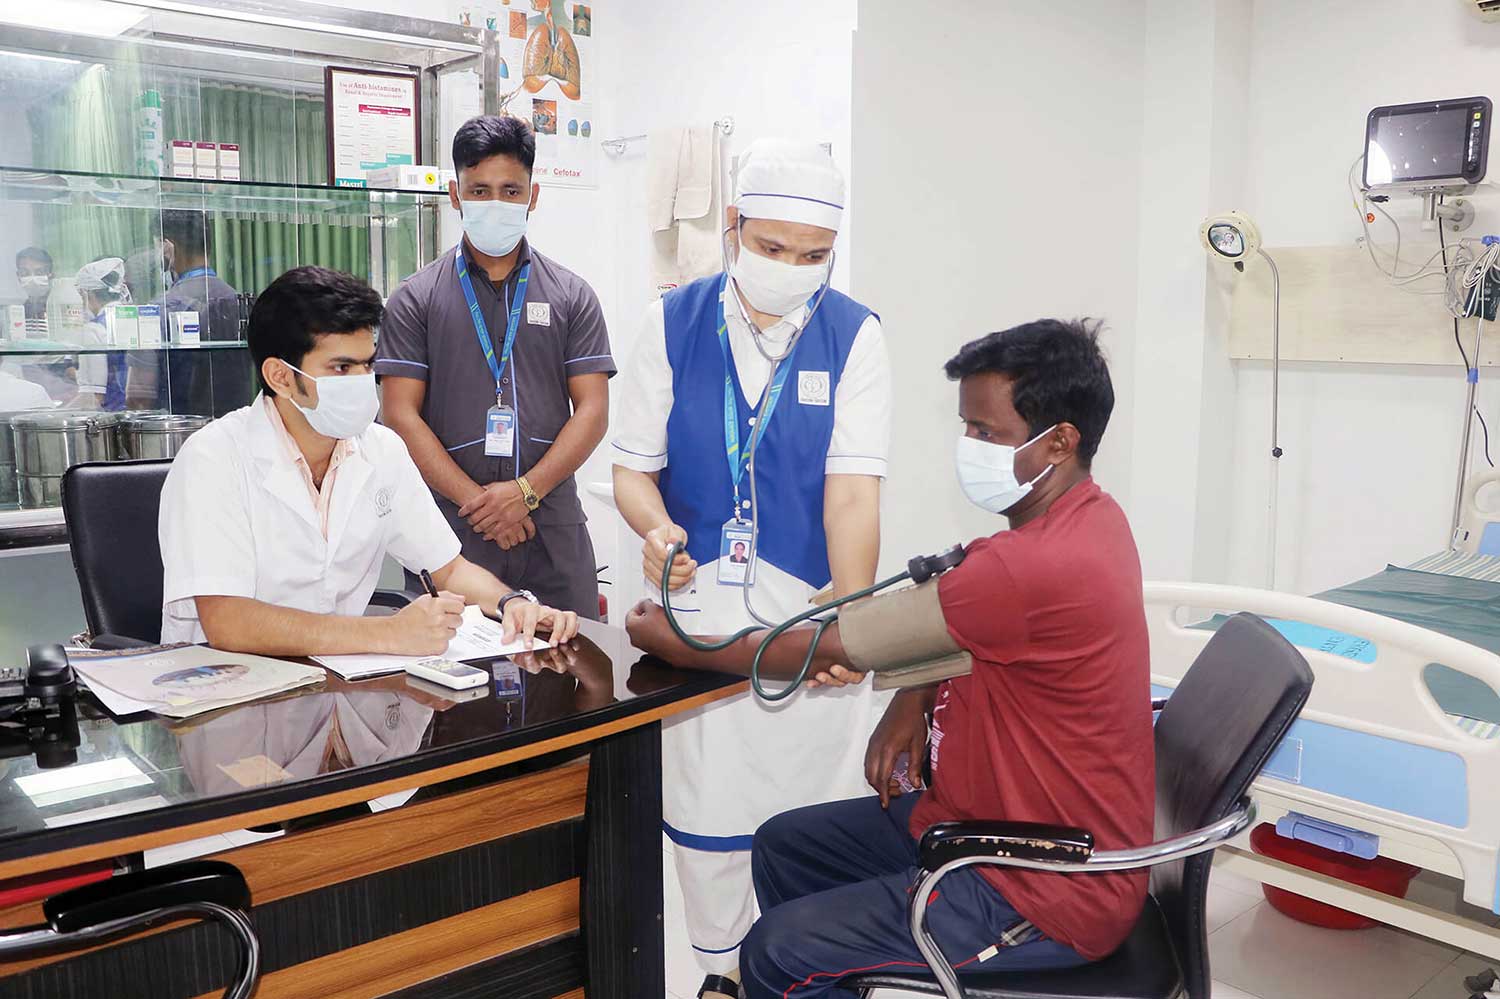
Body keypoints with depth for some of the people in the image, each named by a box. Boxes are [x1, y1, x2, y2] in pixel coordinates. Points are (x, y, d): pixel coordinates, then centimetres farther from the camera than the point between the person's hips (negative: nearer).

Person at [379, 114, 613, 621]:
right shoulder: (416, 299, 6)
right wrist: (477, 502, -11)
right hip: (451, 525, -1)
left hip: (552, 525, 1)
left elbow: (593, 411, 2)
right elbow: (401, 415, -1)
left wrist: (525, 491, -11)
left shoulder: (572, 295, 9)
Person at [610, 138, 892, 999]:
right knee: (708, 800, 10)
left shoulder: (854, 337, -5)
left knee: (820, 804, 8)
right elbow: (634, 467, 3)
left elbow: (852, 488, -15)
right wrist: (658, 530, -20)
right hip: (700, 604, 1)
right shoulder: (674, 324, -1)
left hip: (814, 602, -1)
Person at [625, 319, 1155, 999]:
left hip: (1049, 894, -10)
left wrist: (677, 646, -10)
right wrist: (912, 702, -7)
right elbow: (959, 627, 14)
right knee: (785, 845, 14)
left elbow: (835, 648, -22)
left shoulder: (1036, 565, -30)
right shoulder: (1083, 513, 2)